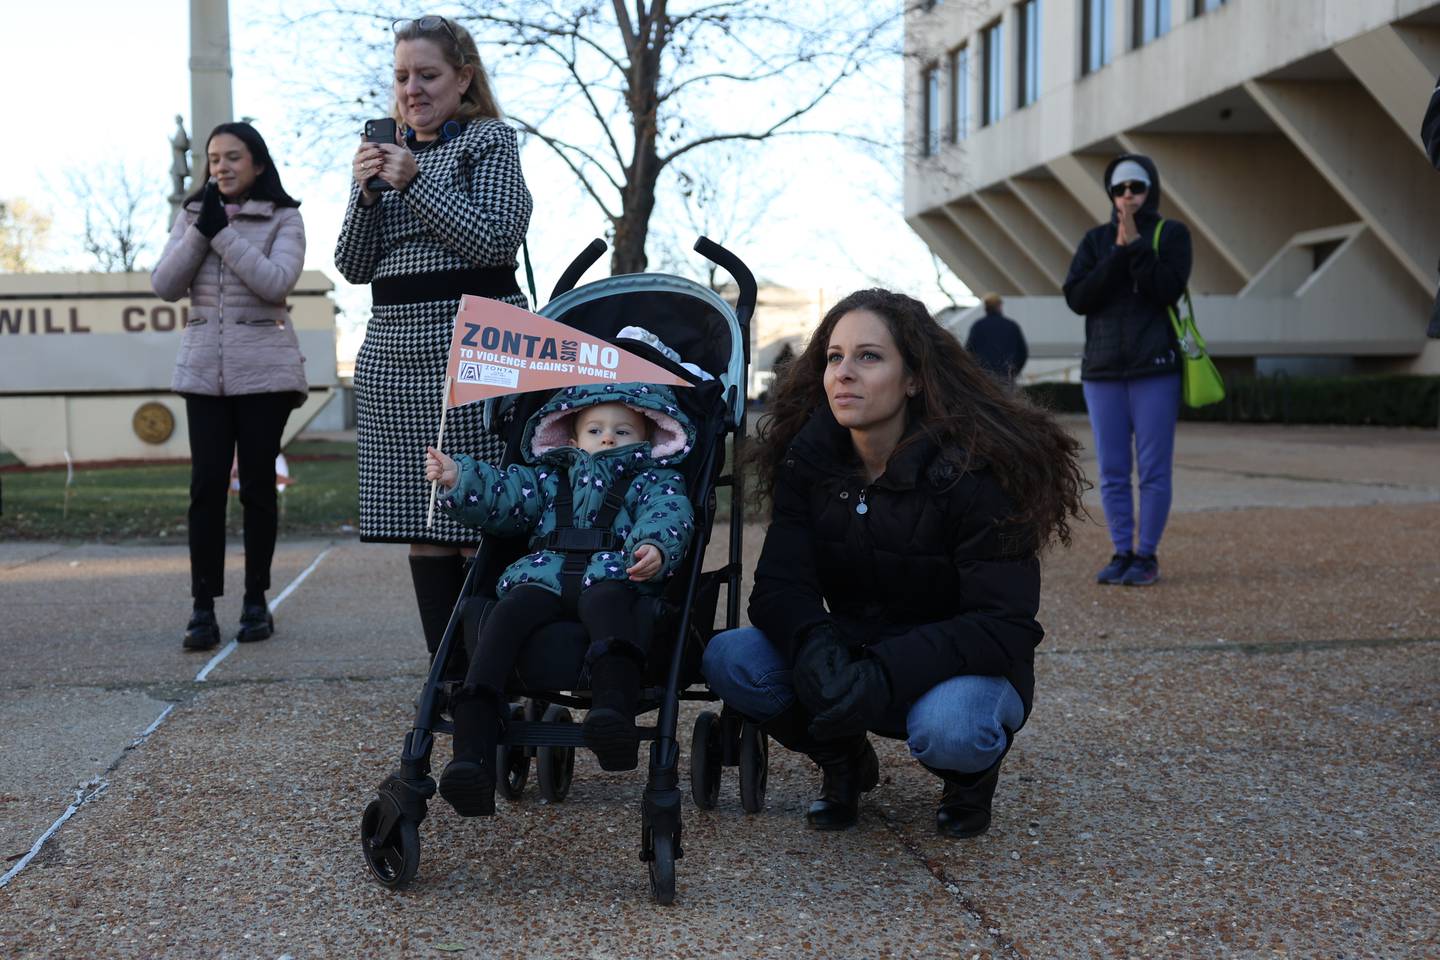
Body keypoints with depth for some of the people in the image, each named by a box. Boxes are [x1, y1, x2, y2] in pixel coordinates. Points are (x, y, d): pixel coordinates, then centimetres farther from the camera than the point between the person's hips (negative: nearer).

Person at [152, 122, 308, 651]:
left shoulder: (283, 218, 2)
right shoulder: (193, 215, 12)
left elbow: (275, 282, -13)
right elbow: (164, 285, 3)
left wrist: (224, 231, -15)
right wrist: (201, 231, -8)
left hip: (264, 368, -2)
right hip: (204, 367, 2)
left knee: (257, 484, 1)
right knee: (207, 485, -5)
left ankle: (256, 601, 11)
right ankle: (203, 607, -3)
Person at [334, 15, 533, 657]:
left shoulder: (490, 140, 4)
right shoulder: (387, 155, 19)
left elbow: (495, 240, -10)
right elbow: (353, 266, 13)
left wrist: (414, 182, -12)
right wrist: (366, 194, -3)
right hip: (393, 350, 6)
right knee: (421, 523, 4)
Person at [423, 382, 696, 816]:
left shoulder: (655, 481, 22)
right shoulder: (550, 476, 35)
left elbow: (668, 516, 0)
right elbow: (503, 495, 22)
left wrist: (655, 546, -24)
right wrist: (458, 478, 3)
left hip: (610, 575, -2)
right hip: (543, 577, 3)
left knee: (606, 599, -39)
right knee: (508, 612, -29)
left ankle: (613, 711, -66)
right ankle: (472, 755, -42)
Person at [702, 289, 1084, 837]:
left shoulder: (975, 470, -21)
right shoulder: (808, 458, -7)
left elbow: (1004, 623, -24)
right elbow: (779, 584, -12)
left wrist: (890, 674, -39)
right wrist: (813, 643, -36)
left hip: (961, 668, -4)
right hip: (850, 656, 4)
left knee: (946, 728, -38)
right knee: (727, 659, -21)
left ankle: (972, 775, 1)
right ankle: (844, 762, 6)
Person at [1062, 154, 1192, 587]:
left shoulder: (1172, 234, 4)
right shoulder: (1096, 240, 11)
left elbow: (1168, 288, -10)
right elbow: (1076, 298, -2)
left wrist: (1136, 245, -13)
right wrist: (1117, 253, -9)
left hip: (1154, 370, -3)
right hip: (1102, 371, 3)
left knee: (1153, 469, -2)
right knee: (1112, 471, 4)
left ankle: (1147, 556, 5)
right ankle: (1122, 552, 12)